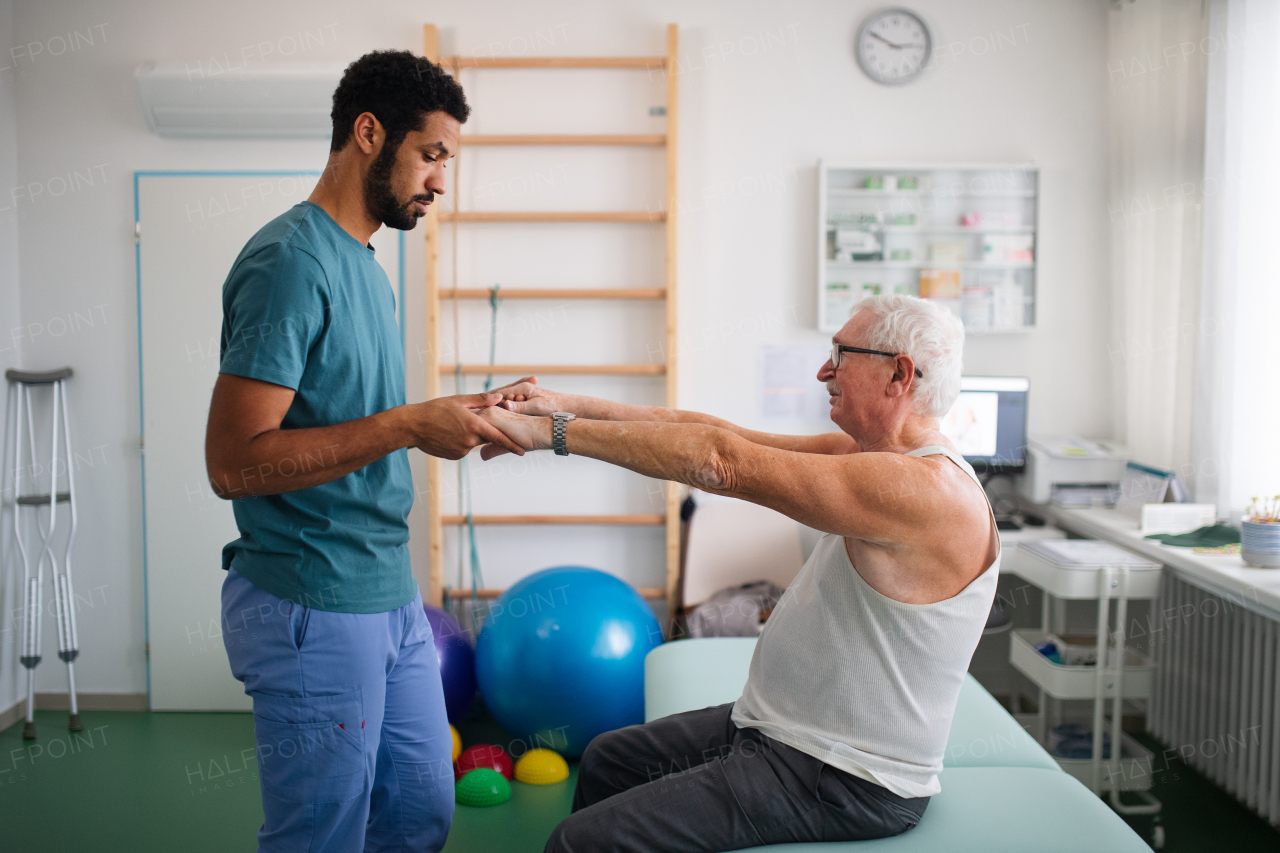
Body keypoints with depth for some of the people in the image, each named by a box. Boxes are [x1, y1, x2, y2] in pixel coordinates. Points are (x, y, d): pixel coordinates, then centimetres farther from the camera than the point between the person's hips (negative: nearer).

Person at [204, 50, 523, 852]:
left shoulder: (365, 264, 13)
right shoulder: (292, 260, -16)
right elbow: (235, 462, -23)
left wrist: (456, 419, 7)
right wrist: (408, 426, -23)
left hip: (390, 598, 9)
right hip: (314, 611, -9)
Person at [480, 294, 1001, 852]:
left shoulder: (926, 488, -26)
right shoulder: (865, 454, 5)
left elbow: (721, 462, -30)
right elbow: (720, 434, 2)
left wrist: (550, 431, -25)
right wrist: (572, 406, -4)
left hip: (844, 781, -10)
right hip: (781, 727, 10)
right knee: (608, 759, 24)